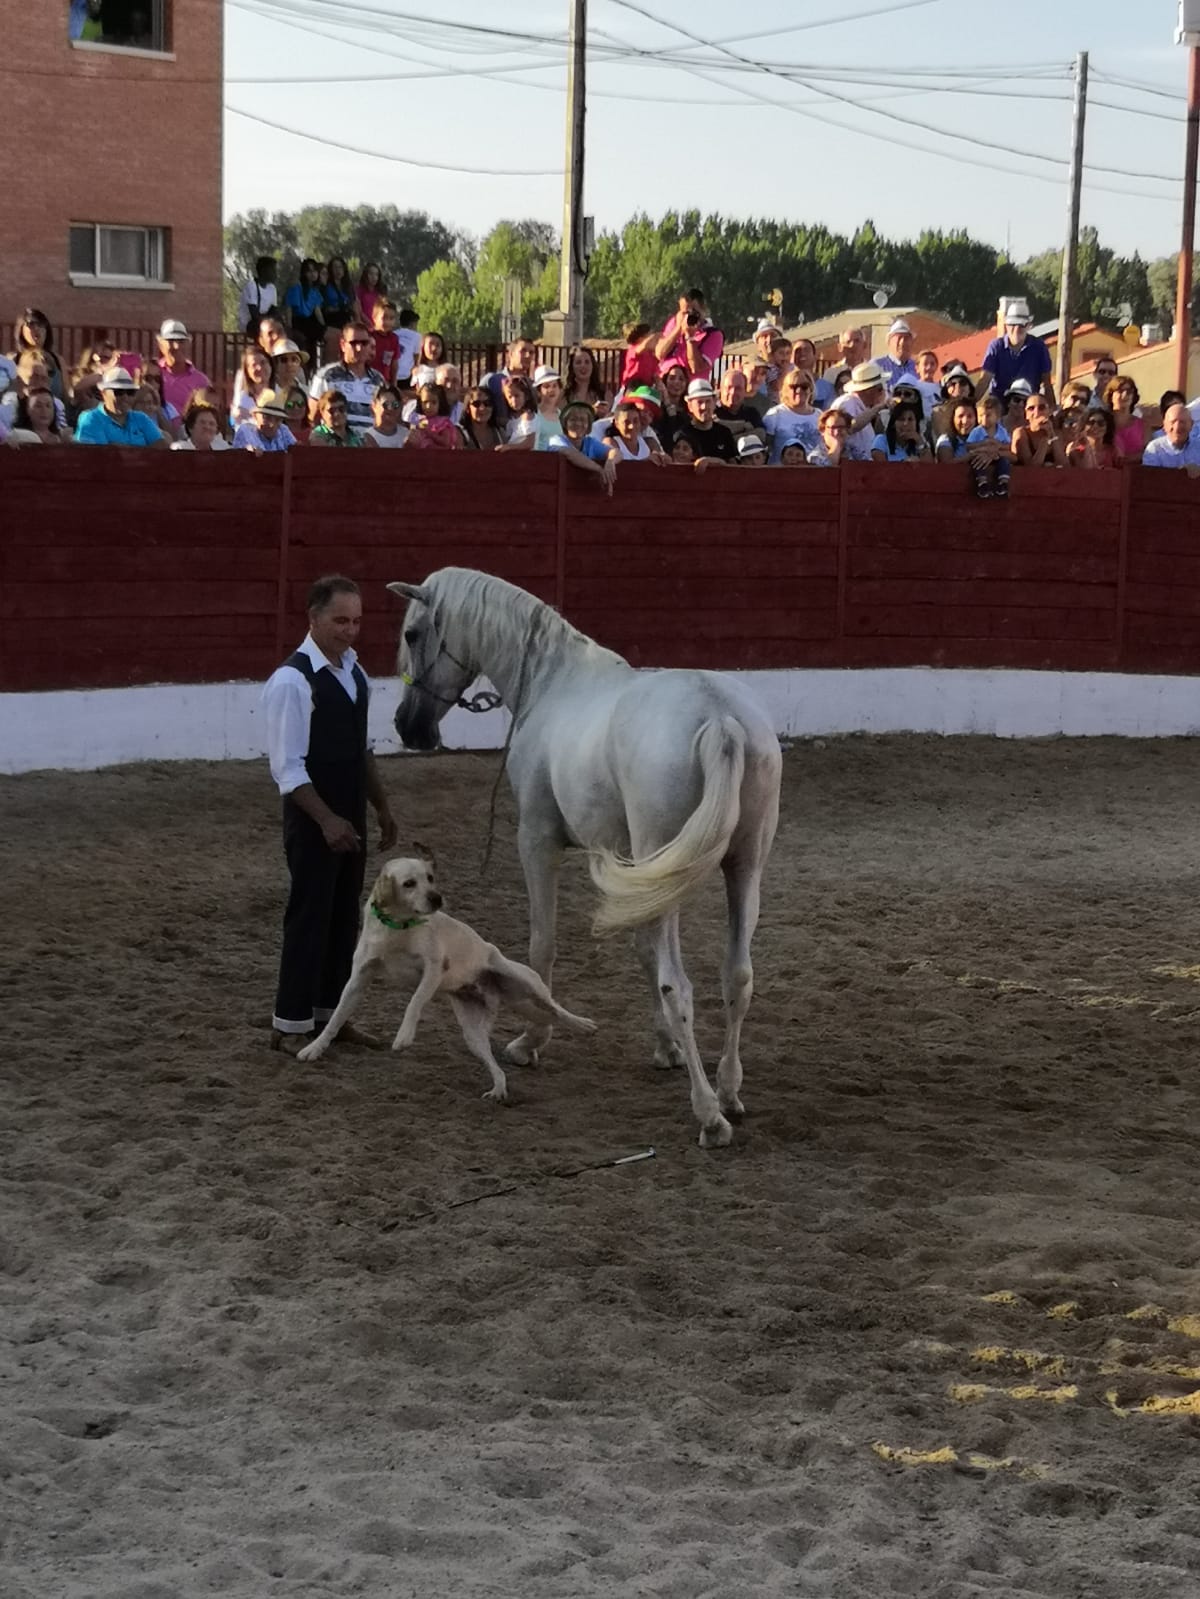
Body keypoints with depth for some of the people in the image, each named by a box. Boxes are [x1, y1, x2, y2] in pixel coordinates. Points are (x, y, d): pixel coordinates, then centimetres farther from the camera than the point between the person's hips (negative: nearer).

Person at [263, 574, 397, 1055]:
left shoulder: (354, 671, 7)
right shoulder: (292, 680, -19)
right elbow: (287, 768, -21)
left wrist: (381, 807, 15)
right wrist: (327, 820, -24)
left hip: (351, 816, 8)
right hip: (314, 820, -8)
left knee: (344, 915, 13)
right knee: (309, 917, -3)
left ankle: (330, 1010, 25)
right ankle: (290, 1024, 6)